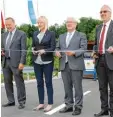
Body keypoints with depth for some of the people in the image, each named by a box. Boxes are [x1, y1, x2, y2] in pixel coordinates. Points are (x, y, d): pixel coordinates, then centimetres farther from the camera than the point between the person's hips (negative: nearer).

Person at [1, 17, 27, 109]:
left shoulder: (21, 34, -2)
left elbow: (23, 49, -7)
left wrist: (22, 62, -14)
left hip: (15, 62, -6)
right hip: (5, 61, 6)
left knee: (19, 82, -1)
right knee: (7, 82, 10)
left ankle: (21, 102, 9)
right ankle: (11, 101, 21)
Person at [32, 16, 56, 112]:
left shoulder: (51, 33, -2)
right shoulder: (35, 34, 12)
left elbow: (53, 48, -6)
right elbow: (33, 46, 17)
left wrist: (44, 51, -22)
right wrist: (33, 50, -5)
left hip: (47, 62, -4)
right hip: (37, 61, 4)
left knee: (48, 82, 1)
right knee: (39, 82, 8)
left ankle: (50, 104, 9)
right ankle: (41, 103, 17)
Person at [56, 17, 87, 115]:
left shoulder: (81, 35, 6)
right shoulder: (62, 36, 21)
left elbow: (83, 48, -6)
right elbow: (58, 47, 18)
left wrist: (74, 52, -22)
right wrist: (57, 52, -5)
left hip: (76, 65, -5)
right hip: (64, 65, 5)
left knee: (77, 87, -2)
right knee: (67, 87, 8)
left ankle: (78, 107, 6)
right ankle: (69, 105, 18)